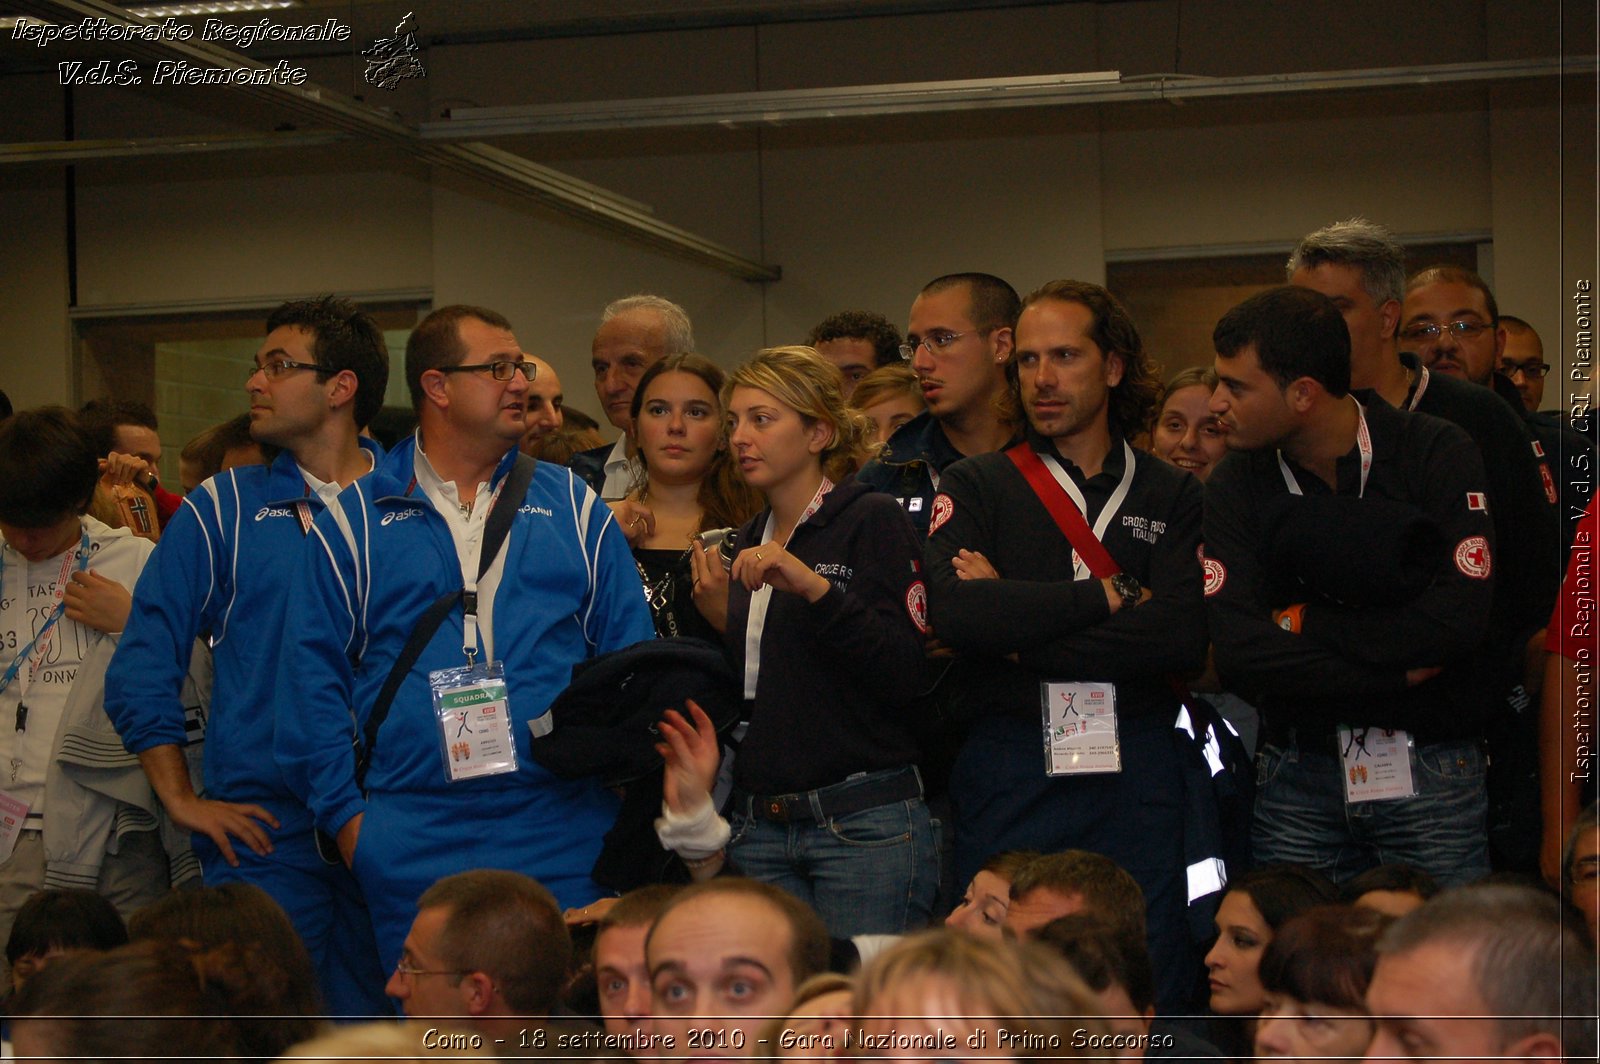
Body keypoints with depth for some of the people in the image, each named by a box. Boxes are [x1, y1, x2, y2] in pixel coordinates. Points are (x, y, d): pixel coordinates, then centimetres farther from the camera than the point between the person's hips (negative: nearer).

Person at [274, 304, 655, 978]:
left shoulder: (571, 506, 11)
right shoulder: (354, 520, 6)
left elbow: (631, 657, 9)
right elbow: (313, 672, 4)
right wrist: (344, 814, -3)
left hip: (564, 844, 1)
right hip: (415, 845, -1)